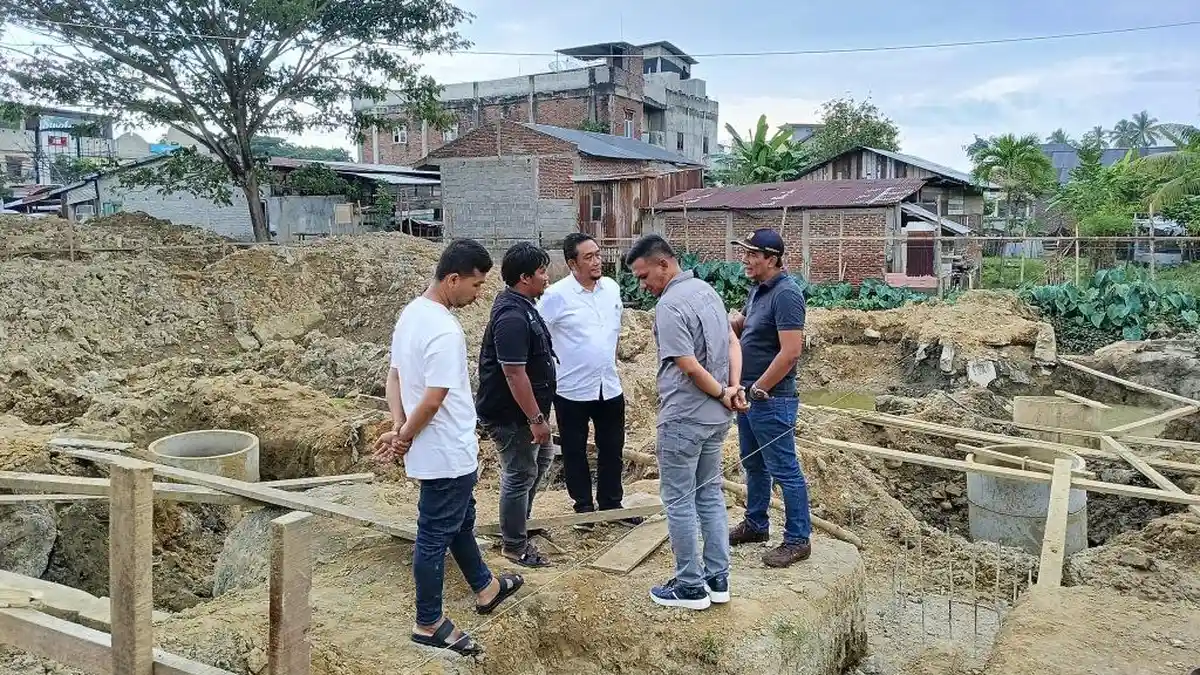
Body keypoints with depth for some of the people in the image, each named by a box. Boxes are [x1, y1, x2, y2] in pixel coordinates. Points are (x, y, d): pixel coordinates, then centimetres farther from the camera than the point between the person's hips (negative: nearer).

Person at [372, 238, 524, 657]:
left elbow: (394, 377, 8)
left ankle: (485, 588, 43)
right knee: (435, 535, 5)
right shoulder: (445, 331, -26)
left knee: (461, 521, 24)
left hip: (440, 449, 10)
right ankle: (429, 624, 20)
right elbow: (433, 400, -26)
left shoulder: (411, 313, 5)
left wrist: (398, 428, -2)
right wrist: (405, 437, -9)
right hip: (447, 453, -10)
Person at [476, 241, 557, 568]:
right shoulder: (512, 317, -27)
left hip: (524, 410, 11)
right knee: (521, 474, 3)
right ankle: (515, 546, 19)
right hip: (511, 415, -11)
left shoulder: (522, 306, 7)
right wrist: (536, 418, -24)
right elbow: (514, 374, -29)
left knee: (542, 457, 24)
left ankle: (520, 518, 41)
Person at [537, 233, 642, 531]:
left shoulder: (612, 288, 1)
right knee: (575, 452, 11)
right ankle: (583, 506, 27)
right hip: (572, 390, -4)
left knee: (612, 449, 14)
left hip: (609, 386, 5)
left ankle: (611, 503, 30)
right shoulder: (557, 295, -16)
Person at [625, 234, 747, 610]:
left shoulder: (669, 305, -20)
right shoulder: (706, 290, 8)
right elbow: (733, 342, 10)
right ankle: (717, 579, 24)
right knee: (710, 494, 16)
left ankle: (691, 587, 13)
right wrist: (734, 388, -2)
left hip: (684, 419, -9)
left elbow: (690, 367, -23)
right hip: (716, 417, 9)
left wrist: (722, 394, -7)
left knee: (679, 501, 4)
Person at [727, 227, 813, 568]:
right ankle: (756, 524, 34)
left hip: (771, 399, -10)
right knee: (753, 464, 20)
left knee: (784, 470, -1)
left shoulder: (786, 294, -19)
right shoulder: (758, 288, 10)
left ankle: (798, 540, 10)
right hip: (749, 394, 10)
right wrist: (736, 322, 0)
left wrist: (759, 388, -17)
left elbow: (791, 351, -25)